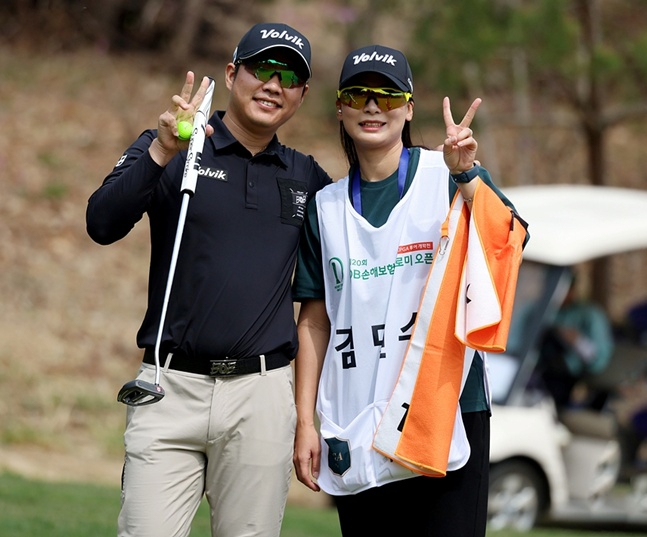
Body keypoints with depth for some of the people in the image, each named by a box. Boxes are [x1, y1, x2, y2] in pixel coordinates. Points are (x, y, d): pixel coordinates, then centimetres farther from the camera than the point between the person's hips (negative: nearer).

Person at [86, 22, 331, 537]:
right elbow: (103, 224, -12)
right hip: (172, 385, -3)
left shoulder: (307, 178, 15)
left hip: (262, 396, 3)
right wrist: (162, 150, -26)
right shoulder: (169, 149, 3)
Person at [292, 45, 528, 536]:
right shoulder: (326, 206, 13)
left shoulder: (448, 176, 3)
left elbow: (507, 245, -13)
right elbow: (315, 320, 12)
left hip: (447, 416, -3)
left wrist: (466, 177, -27)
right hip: (356, 430, 3)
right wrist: (305, 422, 6)